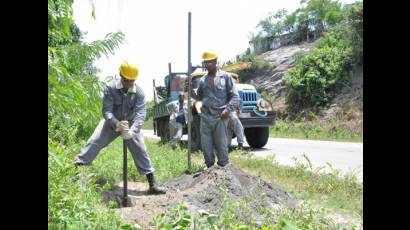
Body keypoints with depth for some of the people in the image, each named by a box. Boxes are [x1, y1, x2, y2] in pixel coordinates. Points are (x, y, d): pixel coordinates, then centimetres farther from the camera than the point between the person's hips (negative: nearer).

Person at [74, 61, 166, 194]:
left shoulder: (139, 92, -22)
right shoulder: (110, 87, -23)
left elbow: (141, 113, -30)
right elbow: (106, 110, -27)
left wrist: (132, 130, -47)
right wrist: (117, 124, -46)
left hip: (130, 125, 0)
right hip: (112, 122, 0)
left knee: (141, 151, -3)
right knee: (94, 142, -9)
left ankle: (152, 184, 2)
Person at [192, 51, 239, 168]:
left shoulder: (225, 76, 1)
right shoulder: (203, 80, 12)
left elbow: (235, 97, 0)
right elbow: (199, 97, 22)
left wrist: (228, 109, -14)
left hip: (220, 117, -4)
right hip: (205, 117, 4)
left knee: (222, 146, 0)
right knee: (206, 147, 6)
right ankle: (210, 169, 19)